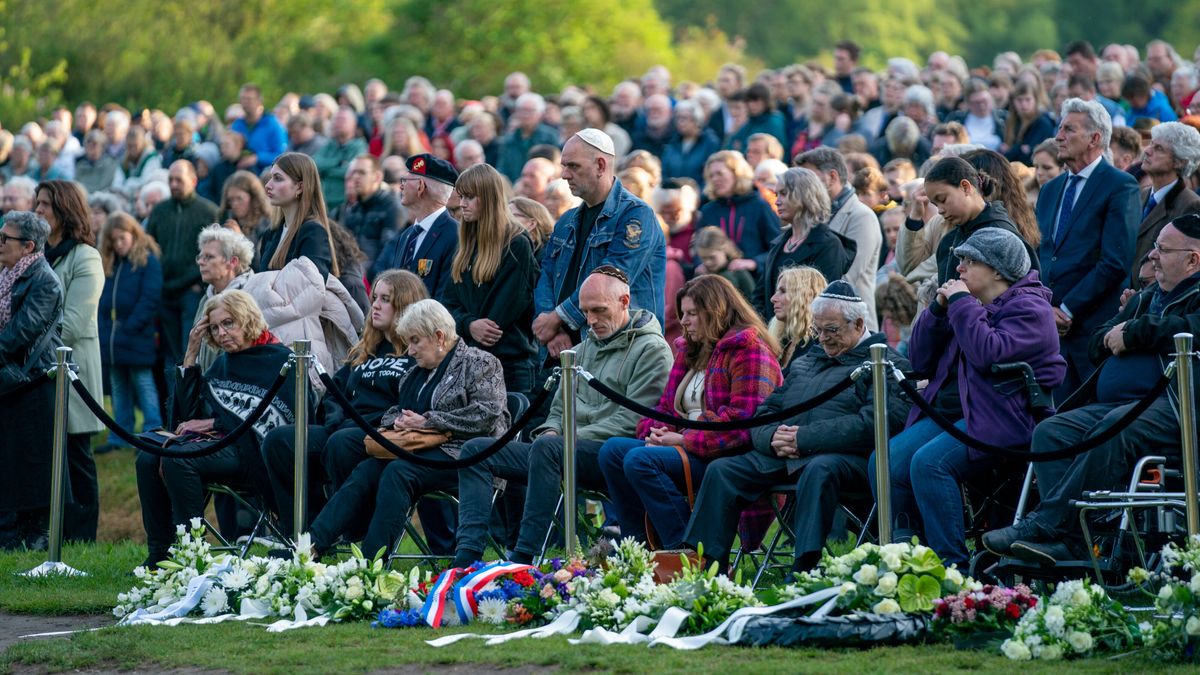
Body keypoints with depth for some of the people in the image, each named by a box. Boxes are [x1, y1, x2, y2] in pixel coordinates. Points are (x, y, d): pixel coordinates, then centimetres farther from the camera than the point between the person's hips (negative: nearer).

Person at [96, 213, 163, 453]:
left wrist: (129, 328, -15)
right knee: (118, 388, 12)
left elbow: (150, 298, -12)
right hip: (112, 339, 7)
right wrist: (104, 329, -2)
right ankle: (119, 436, 17)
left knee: (143, 384, -4)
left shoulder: (148, 261, -7)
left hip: (138, 340, -7)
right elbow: (102, 299, 12)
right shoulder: (108, 264, 12)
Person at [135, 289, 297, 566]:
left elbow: (274, 422, -13)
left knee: (178, 459, -30)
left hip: (255, 454, -8)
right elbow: (190, 412, 12)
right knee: (148, 460, -15)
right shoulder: (223, 362, 20)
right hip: (223, 444, 8)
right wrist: (191, 356, 7)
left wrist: (214, 424, -13)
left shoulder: (281, 361, -2)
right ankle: (159, 555, -12)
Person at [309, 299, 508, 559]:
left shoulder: (481, 364, 1)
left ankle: (373, 560, -40)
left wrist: (427, 421, -14)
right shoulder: (417, 372, 24)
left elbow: (487, 414, -12)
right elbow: (394, 412, 30)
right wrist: (398, 421, 3)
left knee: (398, 472, -32)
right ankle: (312, 543, -33)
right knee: (366, 470, -20)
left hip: (459, 454, -7)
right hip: (422, 452, 7)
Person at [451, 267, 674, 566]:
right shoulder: (583, 350, 25)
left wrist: (574, 438, -15)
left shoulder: (651, 349, -2)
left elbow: (633, 421, -12)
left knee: (547, 448, -38)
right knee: (476, 450, -5)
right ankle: (467, 556, -20)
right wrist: (551, 430, 2)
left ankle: (522, 558, -40)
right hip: (573, 452, 9)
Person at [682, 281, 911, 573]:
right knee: (721, 470, -10)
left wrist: (804, 439, -16)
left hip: (845, 457, -7)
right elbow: (763, 413, 23)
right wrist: (773, 437, -4)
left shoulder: (887, 364, 4)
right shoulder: (804, 363, 29)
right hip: (781, 455, 7)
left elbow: (872, 425, -13)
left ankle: (804, 570, -47)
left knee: (819, 470, -40)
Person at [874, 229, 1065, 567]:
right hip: (947, 412, 8)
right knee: (886, 463, -16)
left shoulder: (1029, 309, -3)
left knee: (929, 463, -31)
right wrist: (938, 310, 7)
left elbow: (989, 353, -21)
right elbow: (921, 360, 19)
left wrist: (961, 304, -11)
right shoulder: (970, 305, 22)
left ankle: (952, 565, -29)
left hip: (999, 419, -8)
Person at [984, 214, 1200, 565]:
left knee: (1115, 428, -37)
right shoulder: (1146, 297, 31)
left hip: (1169, 406, -8)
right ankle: (1070, 543, -32)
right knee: (1050, 432, -17)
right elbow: (1096, 345, 31)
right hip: (1112, 403, 8)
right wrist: (1112, 338, 7)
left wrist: (1134, 333, -5)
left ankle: (1045, 524, -39)